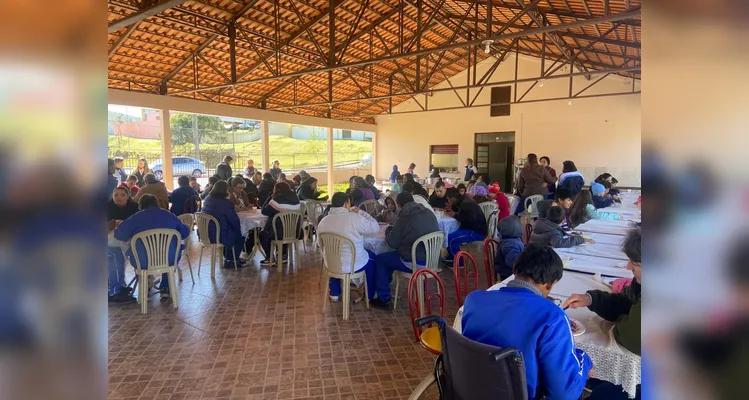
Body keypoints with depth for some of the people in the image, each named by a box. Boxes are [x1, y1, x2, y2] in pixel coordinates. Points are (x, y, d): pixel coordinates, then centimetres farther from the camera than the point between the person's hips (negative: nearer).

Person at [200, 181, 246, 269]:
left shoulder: (207, 199, 5)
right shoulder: (226, 203, -20)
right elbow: (235, 220, -14)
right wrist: (239, 228, 5)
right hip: (218, 236, -8)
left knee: (232, 231, 30)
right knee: (240, 236, 15)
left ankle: (228, 258, 39)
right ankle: (229, 261, 24)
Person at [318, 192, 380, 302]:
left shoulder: (323, 221, -6)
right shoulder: (354, 218, -22)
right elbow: (375, 227, -12)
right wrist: (361, 212, -3)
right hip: (354, 264, -4)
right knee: (371, 256, 26)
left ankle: (334, 293, 41)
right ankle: (369, 295, 35)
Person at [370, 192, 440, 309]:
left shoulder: (403, 218, -15)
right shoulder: (430, 213, 3)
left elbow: (392, 243, -8)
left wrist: (388, 231, 13)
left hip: (414, 263, -7)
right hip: (432, 260, 7)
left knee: (379, 260, 11)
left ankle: (384, 300, 11)